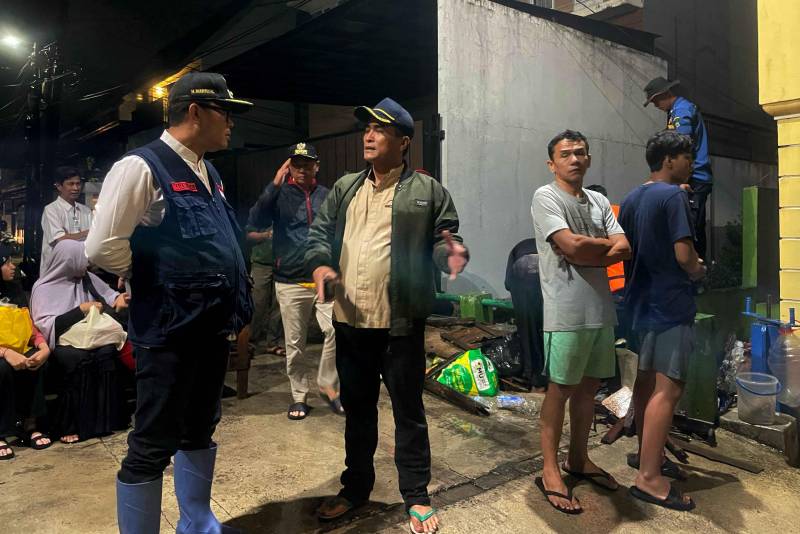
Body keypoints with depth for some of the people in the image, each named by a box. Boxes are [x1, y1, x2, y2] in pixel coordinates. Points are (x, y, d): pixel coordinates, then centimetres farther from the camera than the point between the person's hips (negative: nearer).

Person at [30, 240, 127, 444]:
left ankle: (105, 418, -19)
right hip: (62, 343, -4)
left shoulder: (88, 279, 13)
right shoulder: (44, 288, -2)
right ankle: (70, 426, -25)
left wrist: (118, 299, 1)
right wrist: (81, 310, -14)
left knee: (107, 352, -29)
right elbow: (45, 326, -12)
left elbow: (109, 295, 26)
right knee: (78, 358, -36)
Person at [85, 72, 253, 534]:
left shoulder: (209, 174, 12)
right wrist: (160, 285, -6)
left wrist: (238, 306, 16)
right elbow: (103, 248, -19)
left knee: (200, 432, 21)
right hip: (169, 331, -9)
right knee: (153, 446, 3)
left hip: (213, 327, 9)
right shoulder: (141, 167, -14)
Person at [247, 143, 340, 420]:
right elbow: (255, 221, -15)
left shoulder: (327, 196, 6)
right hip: (290, 283, -1)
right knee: (294, 345, 8)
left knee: (336, 330, -14)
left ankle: (327, 385, 8)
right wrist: (274, 185, -19)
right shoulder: (280, 196, 1)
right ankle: (299, 396, 24)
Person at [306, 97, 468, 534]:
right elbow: (319, 231, 13)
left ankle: (416, 497, 25)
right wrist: (320, 264, -7)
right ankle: (356, 486, 37)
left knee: (408, 410, 8)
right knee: (356, 407, 18)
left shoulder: (427, 191, 0)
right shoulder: (344, 188, 14)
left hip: (400, 322, -4)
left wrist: (451, 256, -24)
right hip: (349, 320, 5)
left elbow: (442, 240, -1)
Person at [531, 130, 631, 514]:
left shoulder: (600, 201, 15)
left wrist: (586, 253, -11)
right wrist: (606, 244, -1)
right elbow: (571, 246, -18)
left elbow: (625, 249, 4)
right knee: (560, 389, 0)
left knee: (589, 387, 14)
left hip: (601, 309, 7)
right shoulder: (546, 197, -5)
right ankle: (550, 472, 11)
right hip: (566, 311, -7)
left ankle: (578, 460, 29)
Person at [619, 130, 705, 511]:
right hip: (670, 304, -9)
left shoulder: (631, 199, 13)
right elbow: (684, 254, -18)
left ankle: (647, 453, 30)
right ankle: (649, 477, -6)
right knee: (668, 389, -8)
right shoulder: (673, 196, -12)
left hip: (641, 300, 9)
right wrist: (698, 271, 1)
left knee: (645, 381, 17)